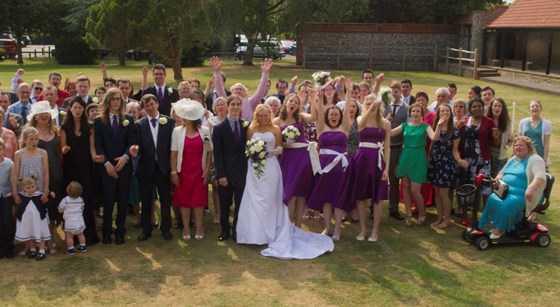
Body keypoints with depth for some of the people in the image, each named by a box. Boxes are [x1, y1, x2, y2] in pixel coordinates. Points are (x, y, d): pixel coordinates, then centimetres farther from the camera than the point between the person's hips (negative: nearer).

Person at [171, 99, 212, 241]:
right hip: (183, 171, 0)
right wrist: (173, 172, -6)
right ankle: (186, 228, 17)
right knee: (184, 199, 6)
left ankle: (199, 227, 19)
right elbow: (174, 153, -3)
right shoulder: (177, 131, -3)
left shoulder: (205, 131, -2)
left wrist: (207, 170, -2)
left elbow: (209, 152, 2)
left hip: (199, 171, 0)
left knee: (199, 198, 6)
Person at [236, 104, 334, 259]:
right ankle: (255, 233, 9)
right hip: (254, 168, 1)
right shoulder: (251, 130, 8)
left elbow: (280, 149, 5)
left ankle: (269, 233, 7)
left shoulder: (275, 129, 4)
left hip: (270, 168, -1)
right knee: (254, 200, 0)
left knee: (269, 200, 0)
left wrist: (270, 152, -13)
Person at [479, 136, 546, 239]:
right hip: (504, 191, 7)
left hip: (522, 195, -7)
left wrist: (531, 189, -39)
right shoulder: (513, 159, 22)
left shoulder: (535, 159, -4)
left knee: (508, 204, -35)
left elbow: (541, 177, -20)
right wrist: (499, 177, 6)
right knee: (492, 199, -23)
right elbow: (502, 172, 33)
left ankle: (500, 229, -21)